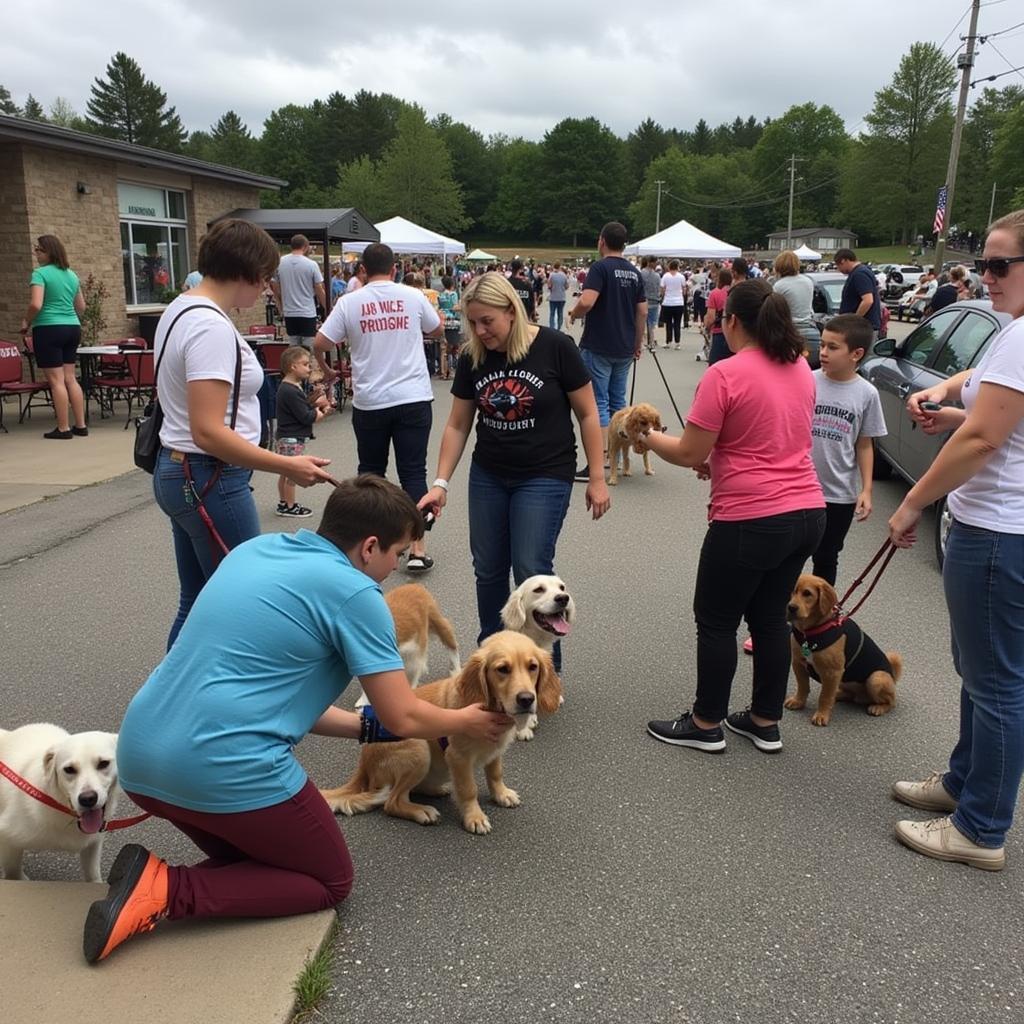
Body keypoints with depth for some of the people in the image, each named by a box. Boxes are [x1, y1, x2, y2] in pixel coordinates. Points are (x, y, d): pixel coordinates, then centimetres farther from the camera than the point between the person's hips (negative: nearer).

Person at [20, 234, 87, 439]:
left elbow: (36, 304, -20)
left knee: (56, 380, -3)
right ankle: (81, 425, 11)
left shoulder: (40, 273, -10)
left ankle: (63, 428, 0)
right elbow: (81, 307, 18)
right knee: (70, 378, 11)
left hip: (48, 329, -7)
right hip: (73, 328, 7)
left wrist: (26, 322, -4)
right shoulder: (71, 274, 12)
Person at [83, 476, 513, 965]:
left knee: (251, 848, 31)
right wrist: (465, 722, 18)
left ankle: (156, 880, 2)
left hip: (139, 756, 8)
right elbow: (403, 718, -2)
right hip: (226, 768, -8)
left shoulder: (254, 550, 15)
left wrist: (366, 728, 22)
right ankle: (167, 889, -3)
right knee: (331, 881, 15)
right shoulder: (354, 593, -8)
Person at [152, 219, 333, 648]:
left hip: (176, 471, 10)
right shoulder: (212, 327, -20)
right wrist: (288, 466, -23)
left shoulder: (181, 309, 11)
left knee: (196, 604, 17)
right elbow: (208, 432, -25)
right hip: (210, 481, -10)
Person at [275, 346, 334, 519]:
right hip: (292, 439, -10)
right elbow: (306, 417, -22)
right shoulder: (290, 391, -22)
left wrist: (316, 405, 0)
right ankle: (290, 507, 8)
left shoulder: (290, 387, 10)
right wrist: (319, 412, -4)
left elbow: (302, 409, 16)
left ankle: (283, 503, 28)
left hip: (288, 438, 10)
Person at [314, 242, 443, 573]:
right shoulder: (413, 296, 0)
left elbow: (320, 343, -2)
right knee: (413, 472, 2)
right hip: (413, 398, 0)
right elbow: (438, 330, 16)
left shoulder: (349, 302, -2)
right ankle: (418, 548, -2)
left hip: (369, 401, 0)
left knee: (371, 471, 16)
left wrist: (325, 370, 18)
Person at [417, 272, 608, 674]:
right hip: (488, 475, 5)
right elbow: (457, 425, 5)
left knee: (531, 571, -7)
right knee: (488, 570, 10)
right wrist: (441, 483, -2)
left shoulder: (555, 347, -13)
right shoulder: (472, 358, -2)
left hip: (544, 476, -4)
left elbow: (587, 414, -7)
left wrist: (597, 478, -8)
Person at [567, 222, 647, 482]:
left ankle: (597, 465, -8)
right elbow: (642, 312, 10)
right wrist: (638, 344, 19)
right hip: (624, 349, 7)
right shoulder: (635, 273, 10)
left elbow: (586, 302, -25)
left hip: (598, 347, -7)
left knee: (598, 402, -5)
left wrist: (573, 314, -4)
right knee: (618, 401, 15)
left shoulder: (600, 268, -11)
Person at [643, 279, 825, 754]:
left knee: (716, 621, 9)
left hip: (750, 520, -7)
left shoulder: (725, 374, -15)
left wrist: (649, 438, 6)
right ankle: (766, 722, 29)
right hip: (808, 512, 8)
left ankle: (706, 724, 22)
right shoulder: (800, 368, 9)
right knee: (770, 617, 18)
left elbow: (689, 453, -12)